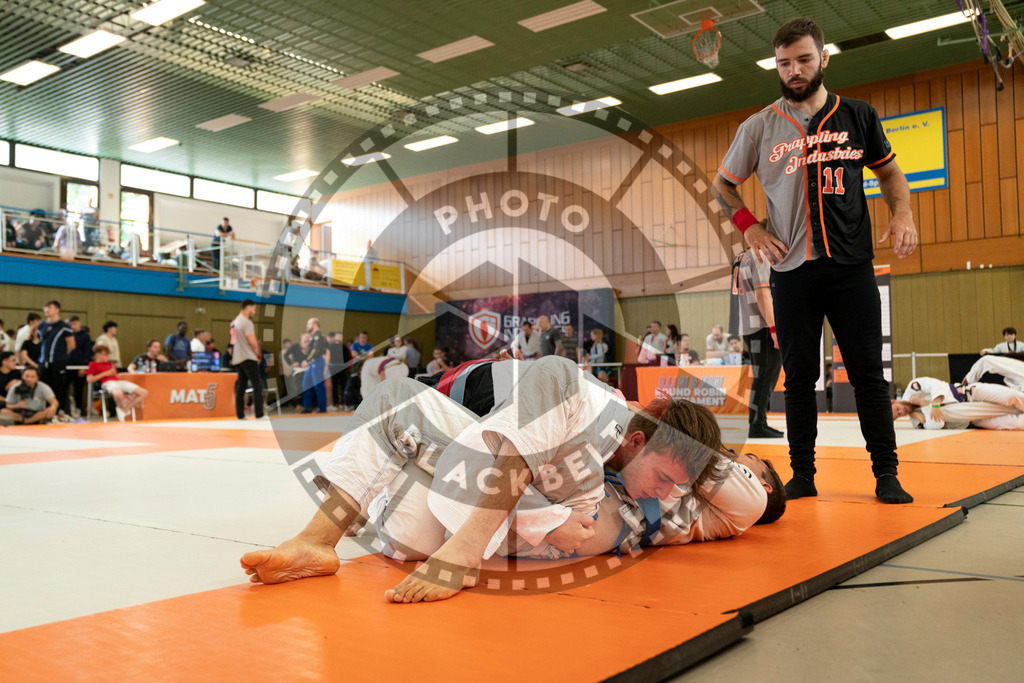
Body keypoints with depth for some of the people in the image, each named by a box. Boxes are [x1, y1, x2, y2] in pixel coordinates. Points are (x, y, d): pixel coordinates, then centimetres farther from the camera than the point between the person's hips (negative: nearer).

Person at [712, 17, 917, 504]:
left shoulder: (859, 116, 8)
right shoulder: (760, 127, 6)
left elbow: (889, 171, 18)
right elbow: (722, 185, 16)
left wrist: (902, 213, 0)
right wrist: (749, 226, 1)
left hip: (853, 267, 0)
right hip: (792, 271, 0)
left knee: (868, 373, 1)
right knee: (799, 376, 5)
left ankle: (886, 473, 10)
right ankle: (802, 473, 15)